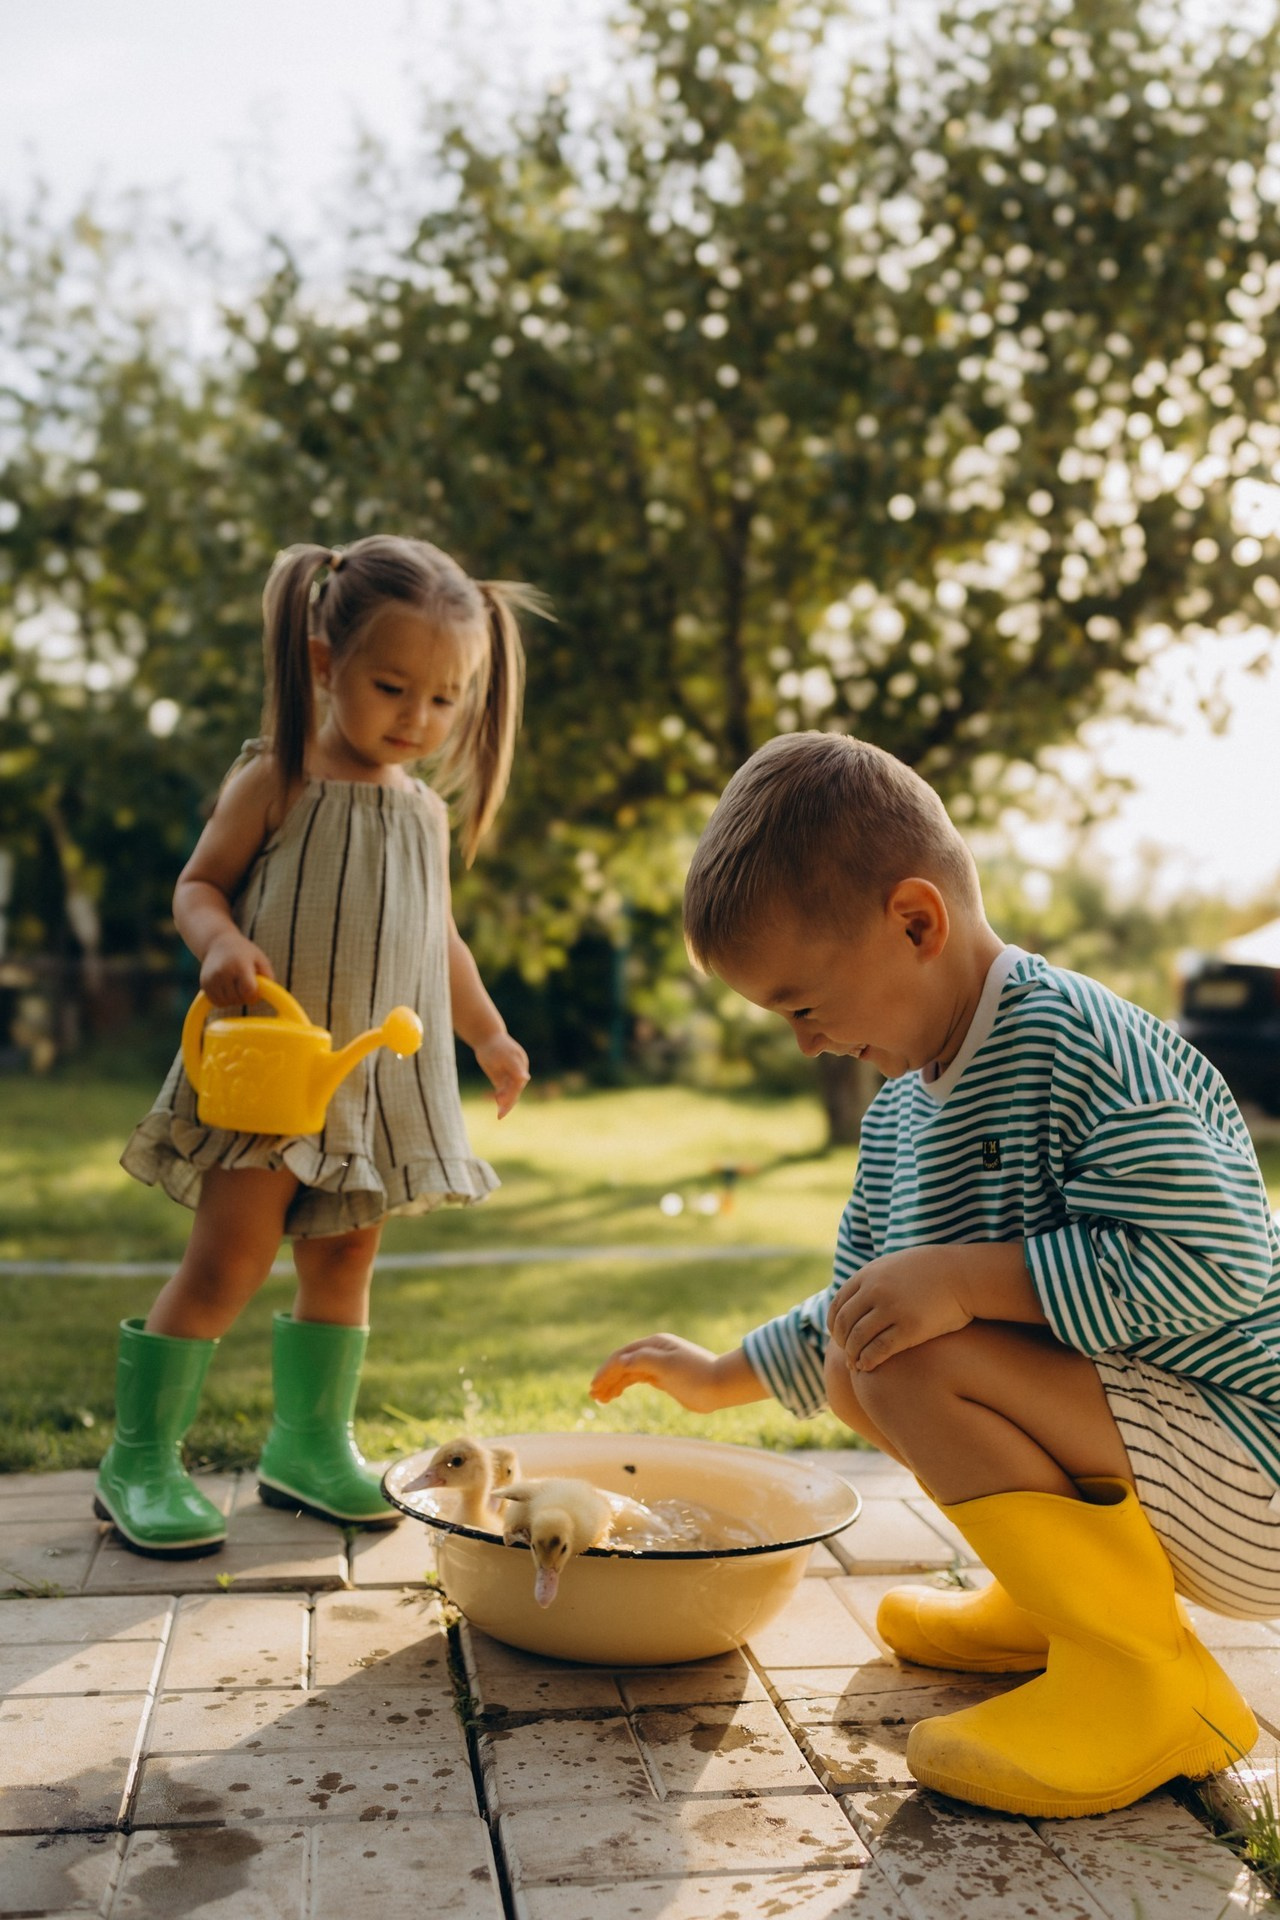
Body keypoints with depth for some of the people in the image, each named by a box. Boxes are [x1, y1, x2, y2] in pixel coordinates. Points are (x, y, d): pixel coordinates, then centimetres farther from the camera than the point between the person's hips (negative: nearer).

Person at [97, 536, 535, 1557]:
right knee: (228, 1260, -7)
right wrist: (220, 942, -24)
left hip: (378, 1077, 6)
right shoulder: (275, 780, -5)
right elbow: (198, 883, -2)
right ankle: (140, 1458, 6)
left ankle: (311, 1442, 26)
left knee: (344, 1256, 11)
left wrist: (489, 1034, 28)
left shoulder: (427, 813, 12)